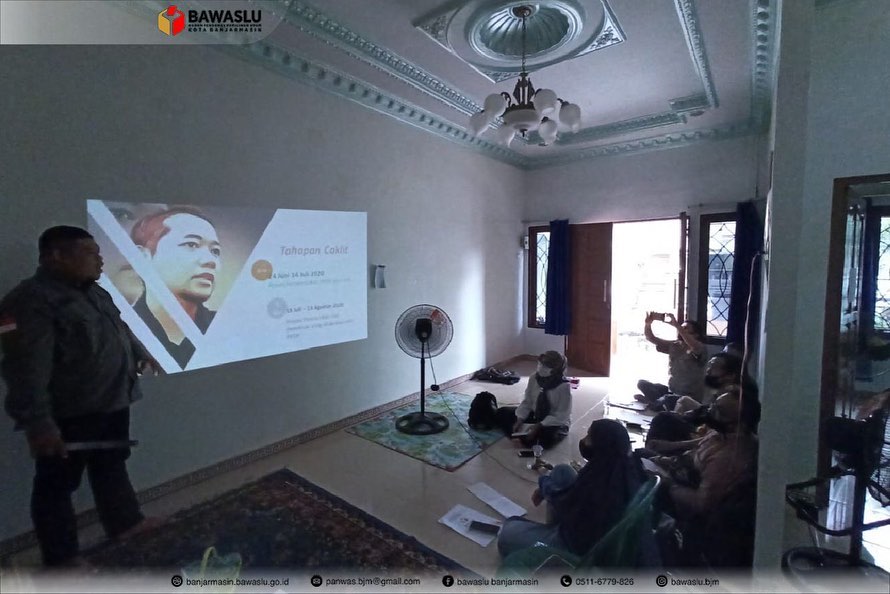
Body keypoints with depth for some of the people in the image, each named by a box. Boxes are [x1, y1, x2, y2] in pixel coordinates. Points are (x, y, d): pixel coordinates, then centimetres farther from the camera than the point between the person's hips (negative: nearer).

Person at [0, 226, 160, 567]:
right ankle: (61, 560, 26)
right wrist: (38, 423, -27)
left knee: (112, 468, 22)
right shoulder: (31, 301, -19)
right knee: (58, 485, 10)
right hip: (68, 415, -9)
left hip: (111, 404, 9)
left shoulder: (93, 292, 9)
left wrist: (141, 355, 35)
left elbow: (120, 328, 25)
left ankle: (127, 526, 38)